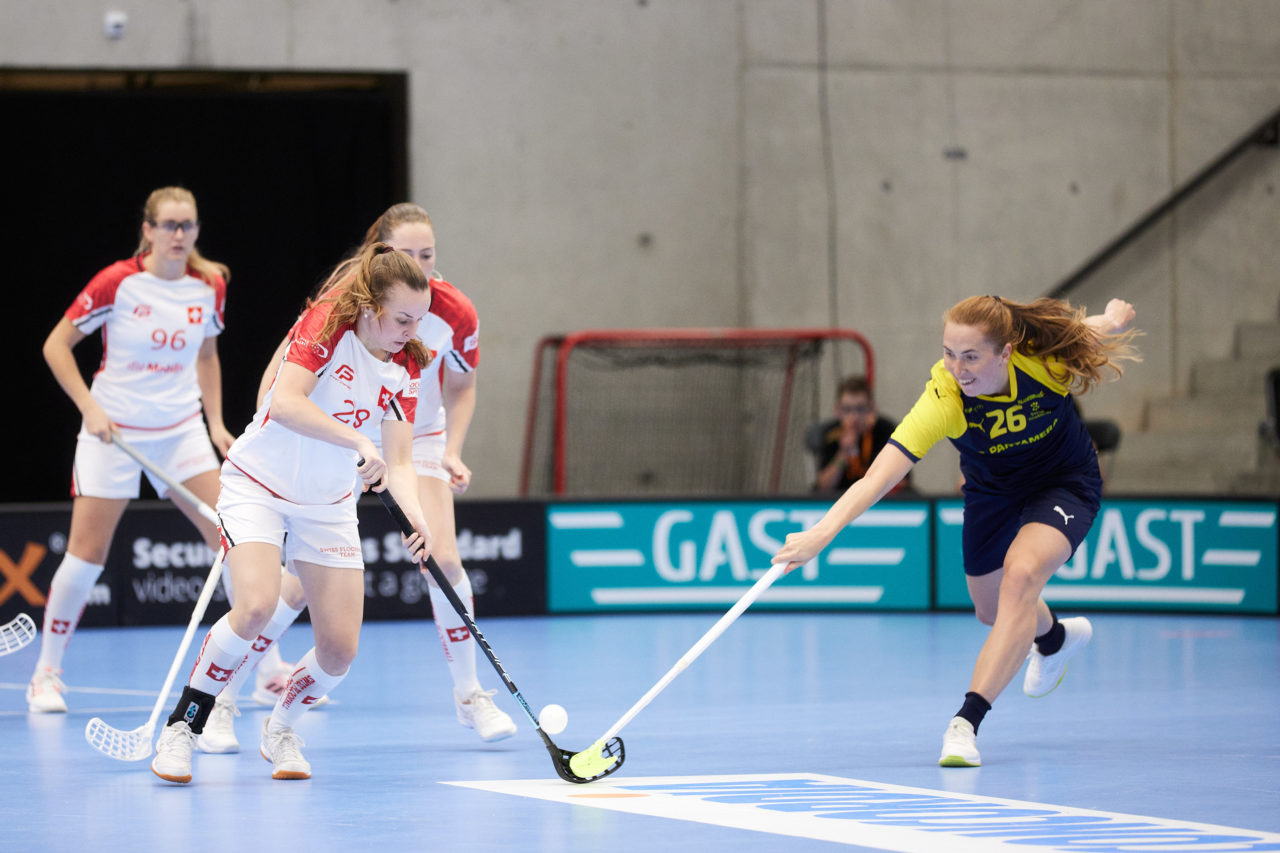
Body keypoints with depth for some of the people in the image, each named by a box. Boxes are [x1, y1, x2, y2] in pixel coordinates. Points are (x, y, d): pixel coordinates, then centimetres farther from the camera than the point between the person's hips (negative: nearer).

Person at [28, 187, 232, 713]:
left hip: (181, 428, 3)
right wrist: (89, 406, -15)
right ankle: (46, 674, 9)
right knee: (87, 553, -5)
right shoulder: (118, 283, -13)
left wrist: (215, 421, 8)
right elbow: (56, 345, -6)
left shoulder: (209, 287, 0)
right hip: (113, 430, -3)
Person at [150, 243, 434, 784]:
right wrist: (359, 441, -40)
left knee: (340, 649, -5)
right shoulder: (326, 324, -18)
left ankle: (280, 730, 23)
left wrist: (420, 520, -23)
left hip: (329, 505, 5)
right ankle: (182, 727, -13)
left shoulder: (405, 369, -2)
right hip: (258, 488, -5)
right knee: (256, 606, -29)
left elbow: (398, 464, -5)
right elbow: (285, 403, -32)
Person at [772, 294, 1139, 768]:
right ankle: (1055, 636, 58)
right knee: (993, 612, 20)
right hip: (992, 493, 2)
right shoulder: (942, 399, -38)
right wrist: (821, 533, -59)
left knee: (1021, 574, -28)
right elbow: (878, 476, -47)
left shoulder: (1050, 359, -34)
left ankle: (967, 721, -26)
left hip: (1065, 485, -2)